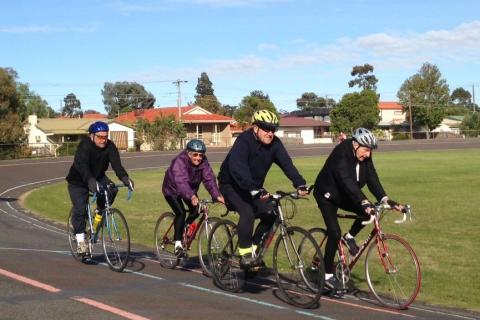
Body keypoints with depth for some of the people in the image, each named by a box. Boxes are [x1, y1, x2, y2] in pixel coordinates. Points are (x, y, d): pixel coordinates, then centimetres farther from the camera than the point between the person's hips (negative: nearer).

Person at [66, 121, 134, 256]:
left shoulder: (110, 146, -16)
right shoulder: (84, 146, -28)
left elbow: (116, 164, -28)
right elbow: (82, 165, -43)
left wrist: (125, 178, -46)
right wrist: (91, 181, -61)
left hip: (98, 177, 4)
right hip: (78, 181, -4)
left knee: (112, 189, -24)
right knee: (80, 210, -14)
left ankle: (100, 211, 2)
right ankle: (80, 241, -2)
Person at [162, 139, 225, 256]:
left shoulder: (203, 162, -20)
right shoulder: (179, 161, -34)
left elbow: (209, 179, -30)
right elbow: (181, 181, -47)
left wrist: (217, 195, -46)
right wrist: (192, 197, -63)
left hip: (190, 189, 5)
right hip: (172, 189, -5)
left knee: (195, 211, -10)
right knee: (181, 212, -22)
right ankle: (178, 243, -12)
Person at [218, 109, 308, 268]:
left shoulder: (274, 143, -9)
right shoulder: (244, 141, -27)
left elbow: (286, 163, -19)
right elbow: (237, 168, -41)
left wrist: (300, 184, -36)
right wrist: (254, 190, -52)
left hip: (254, 187, 6)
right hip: (231, 184, -6)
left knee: (269, 214, -10)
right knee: (247, 212, -28)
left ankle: (254, 248, 8)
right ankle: (245, 255, -15)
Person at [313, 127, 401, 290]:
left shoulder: (365, 156, -10)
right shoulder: (341, 154, -32)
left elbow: (372, 178, -15)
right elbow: (347, 181, -42)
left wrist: (384, 199, -28)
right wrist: (364, 202, -50)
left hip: (344, 195, 7)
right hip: (327, 195, -7)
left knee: (368, 212, -16)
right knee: (335, 233, -17)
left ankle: (349, 237, 8)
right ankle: (328, 275, -6)